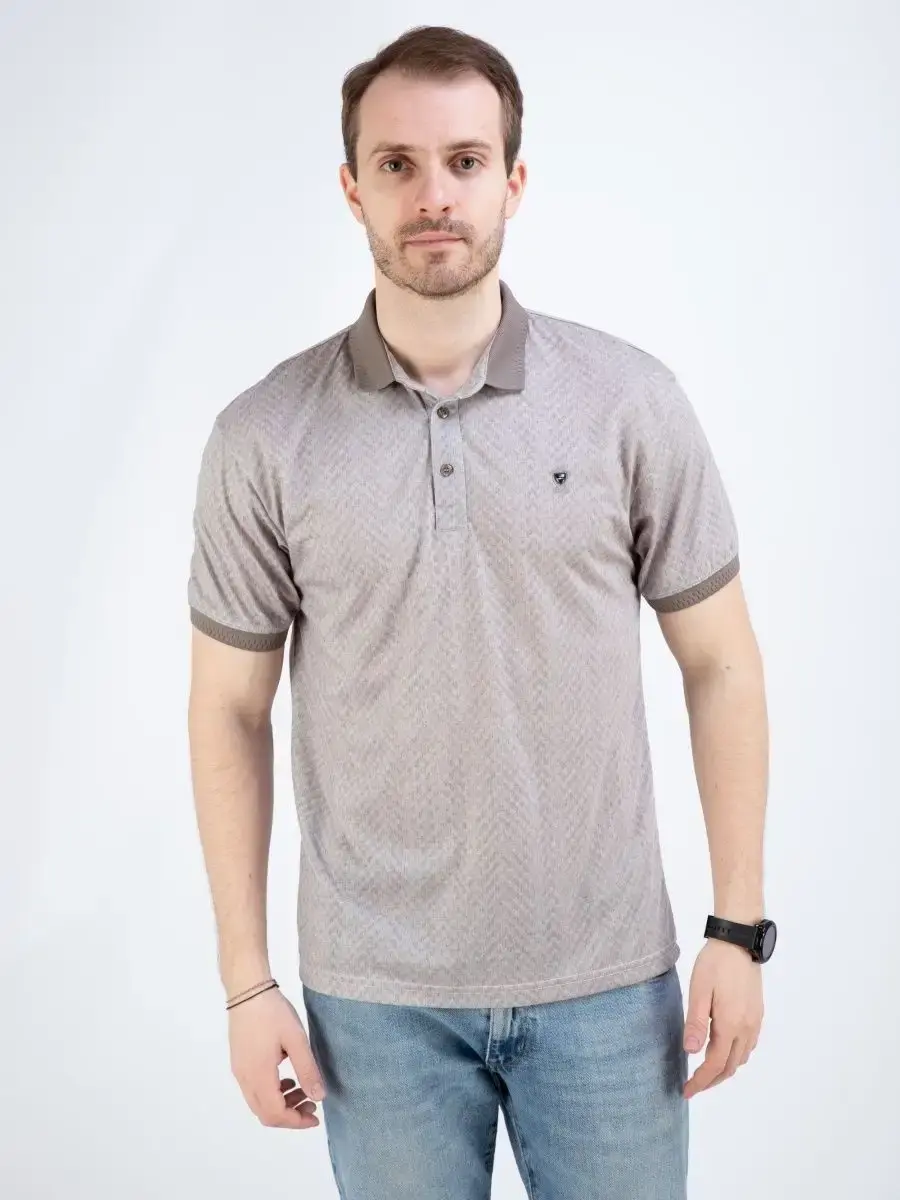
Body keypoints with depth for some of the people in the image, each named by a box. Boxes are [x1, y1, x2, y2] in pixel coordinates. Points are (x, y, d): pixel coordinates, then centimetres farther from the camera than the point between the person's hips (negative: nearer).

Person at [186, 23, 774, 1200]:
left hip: (605, 974, 0)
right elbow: (231, 710, 0)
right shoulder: (263, 438, -6)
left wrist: (740, 924, -1)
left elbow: (720, 661, 0)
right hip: (375, 991, 0)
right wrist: (246, 979, 0)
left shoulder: (631, 400, -6)